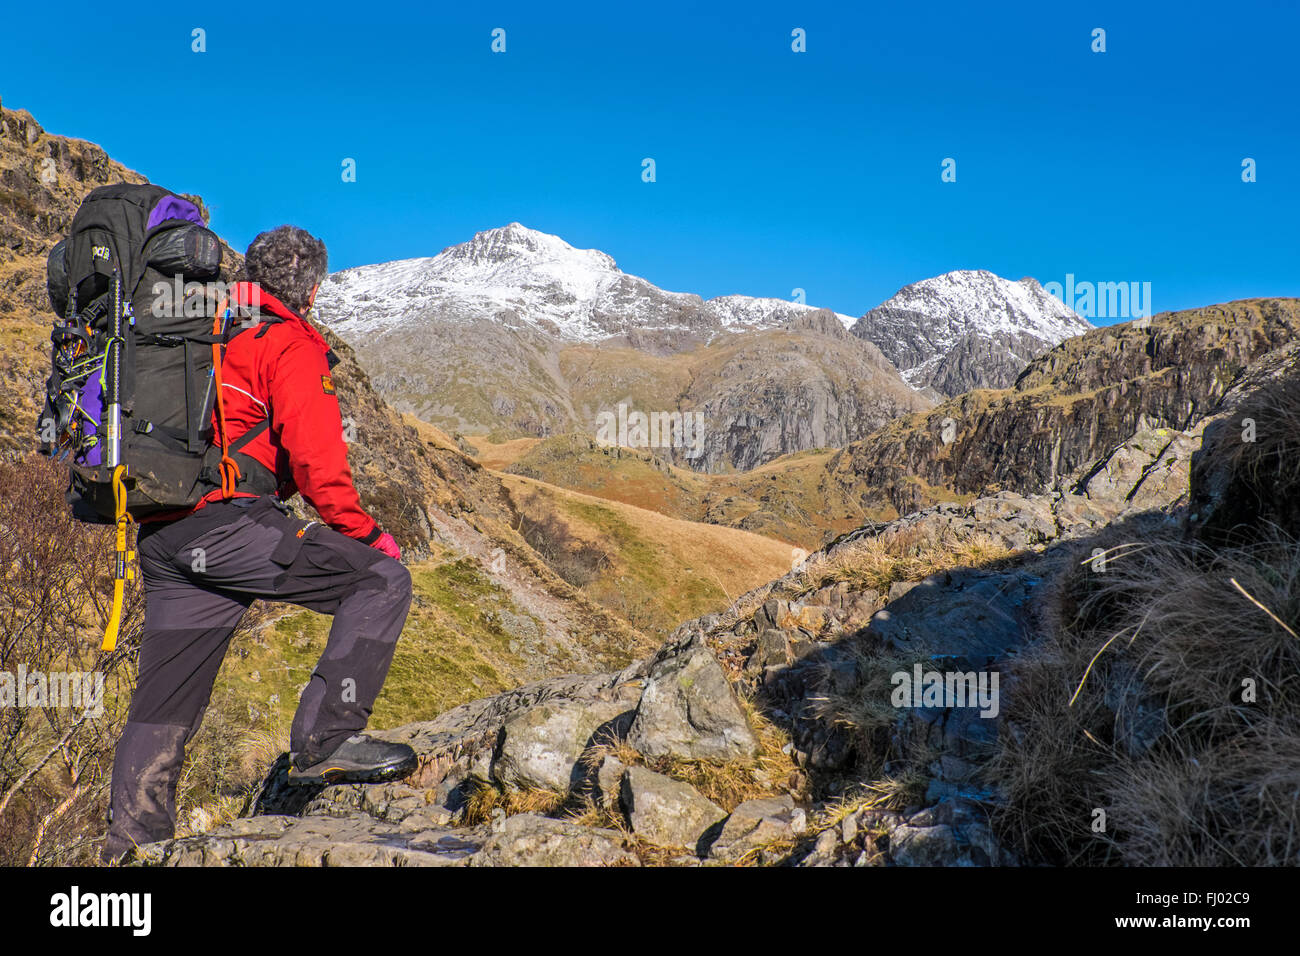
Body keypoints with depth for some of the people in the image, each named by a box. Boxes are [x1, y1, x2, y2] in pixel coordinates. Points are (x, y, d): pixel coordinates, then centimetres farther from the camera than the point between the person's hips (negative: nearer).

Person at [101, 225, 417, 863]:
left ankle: (132, 842, 22)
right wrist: (364, 533, -2)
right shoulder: (291, 345, -3)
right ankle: (325, 740, -10)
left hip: (159, 536, 9)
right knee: (381, 578, -3)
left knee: (164, 700, 15)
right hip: (225, 525, -9)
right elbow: (314, 456, -13)